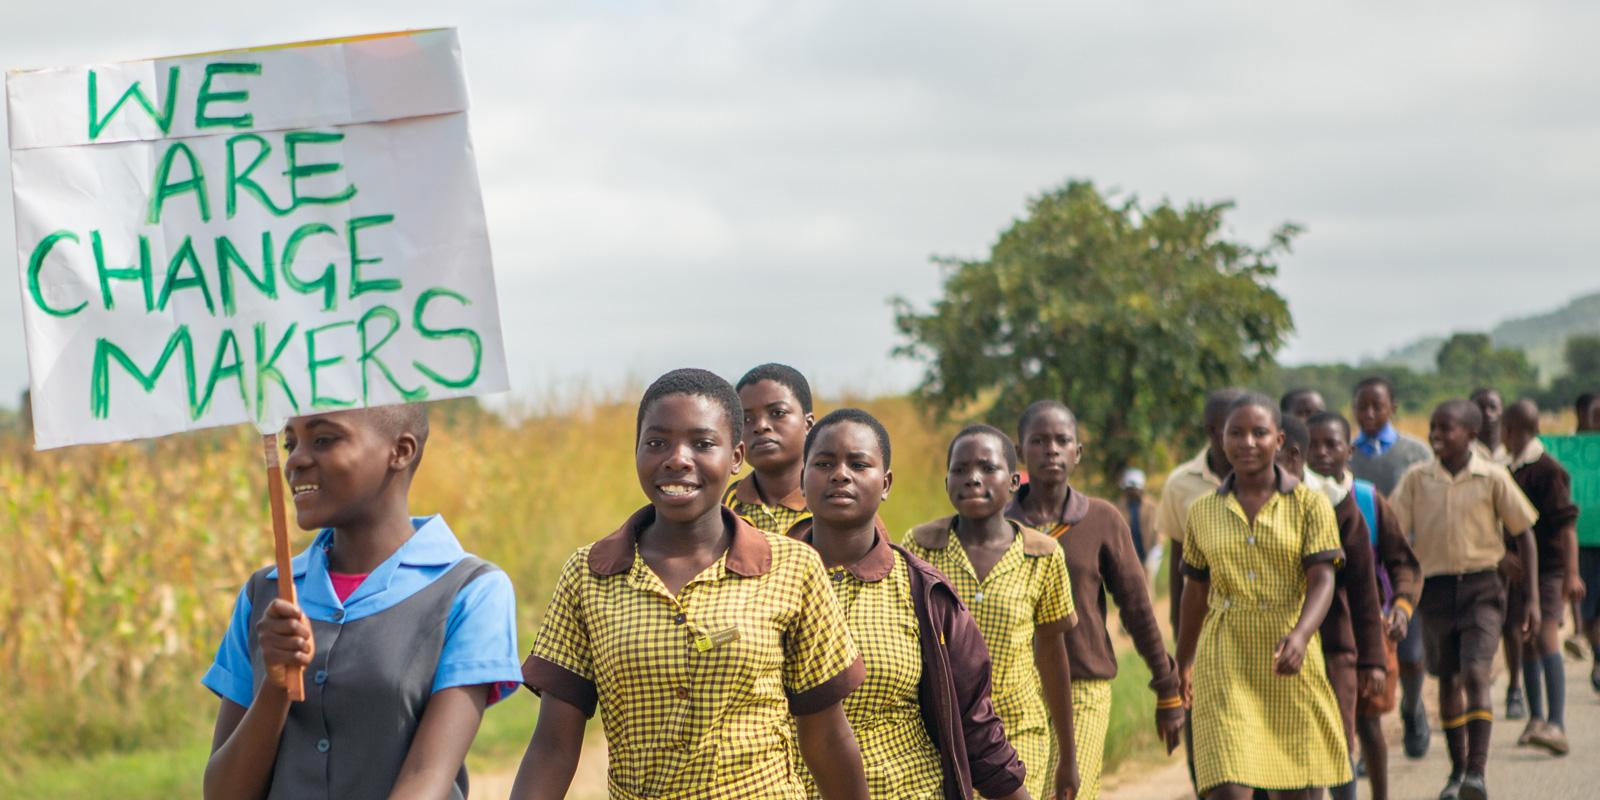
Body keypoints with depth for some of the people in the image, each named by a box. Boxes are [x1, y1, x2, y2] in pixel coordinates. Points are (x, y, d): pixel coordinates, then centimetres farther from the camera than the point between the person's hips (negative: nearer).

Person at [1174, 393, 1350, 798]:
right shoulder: (1203, 512, 7)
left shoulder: (1310, 504, 0)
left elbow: (1321, 580, -10)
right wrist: (1184, 662, 24)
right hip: (1226, 665, 1)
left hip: (1289, 661, 0)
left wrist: (1300, 635, -28)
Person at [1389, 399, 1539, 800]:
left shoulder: (1493, 478, -4)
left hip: (1481, 588, -3)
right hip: (1435, 589, 3)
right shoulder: (1416, 480, 1)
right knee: (1448, 679, 11)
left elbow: (1524, 534, 3)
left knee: (1475, 673, -17)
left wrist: (1532, 598, 0)